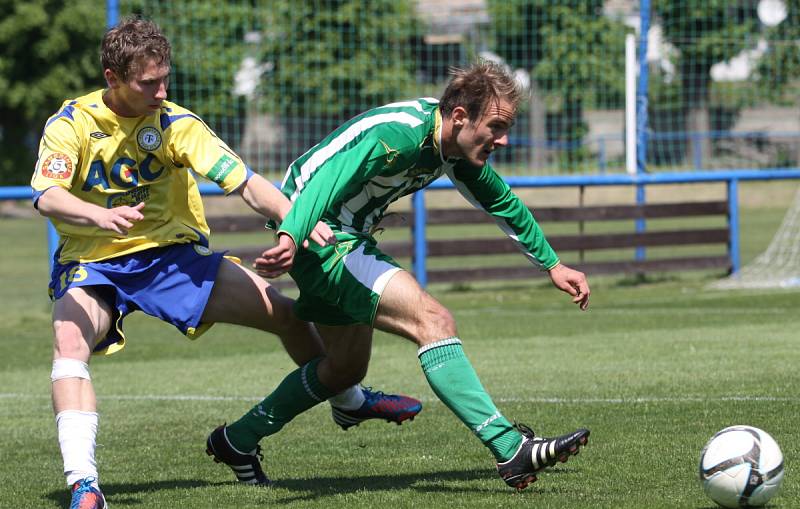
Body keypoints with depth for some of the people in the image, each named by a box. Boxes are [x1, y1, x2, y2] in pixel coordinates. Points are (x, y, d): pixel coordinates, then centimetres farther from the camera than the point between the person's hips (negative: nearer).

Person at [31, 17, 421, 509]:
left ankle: (348, 399, 30)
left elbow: (244, 182, -19)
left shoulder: (174, 123, -12)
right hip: (92, 264, -2)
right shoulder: (72, 123, -15)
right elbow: (47, 196, -29)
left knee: (286, 312, 1)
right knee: (70, 343, -33)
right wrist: (99, 216, -51)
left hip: (172, 251, 2)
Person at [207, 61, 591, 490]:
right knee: (433, 322, -23)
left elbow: (502, 203, 19)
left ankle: (238, 438, 35)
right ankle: (511, 450, -31)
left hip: (349, 235, 11)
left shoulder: (458, 144, 1)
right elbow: (326, 179, -40)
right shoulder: (398, 134, -27)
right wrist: (290, 238, -56)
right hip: (319, 234, -11)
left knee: (348, 366, 22)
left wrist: (552, 265, 21)